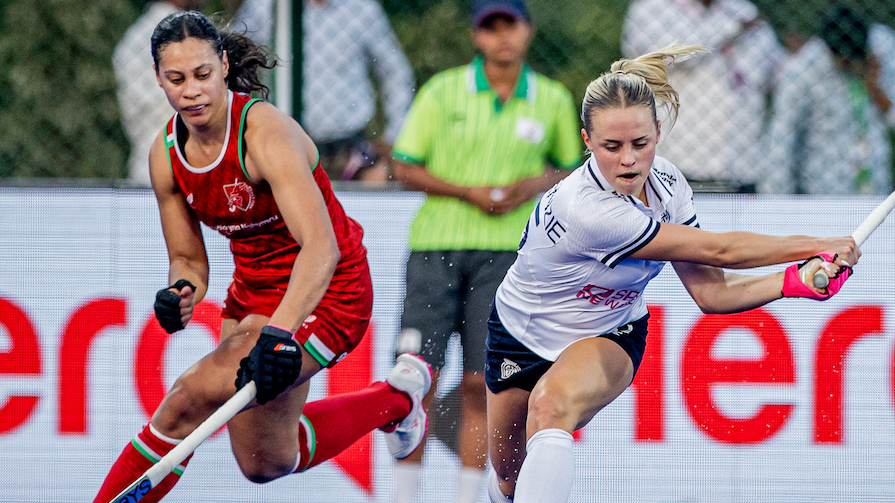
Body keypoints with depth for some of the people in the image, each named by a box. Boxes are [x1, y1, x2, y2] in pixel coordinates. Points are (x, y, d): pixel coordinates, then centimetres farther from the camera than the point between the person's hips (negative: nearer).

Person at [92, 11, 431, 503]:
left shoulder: (265, 132, -27)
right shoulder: (166, 155, -5)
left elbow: (320, 247, -39)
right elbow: (188, 259, 5)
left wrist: (279, 332, -52)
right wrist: (182, 290, -21)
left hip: (324, 292, -8)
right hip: (252, 292, 8)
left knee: (190, 398, -25)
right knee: (265, 462, 15)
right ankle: (395, 397, 35)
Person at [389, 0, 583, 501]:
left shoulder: (554, 101, 6)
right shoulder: (442, 92, 1)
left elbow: (568, 168, 19)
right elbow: (404, 167, 3)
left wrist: (536, 185, -4)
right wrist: (469, 192, -10)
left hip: (504, 252, 1)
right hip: (437, 243, -1)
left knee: (479, 384, -4)